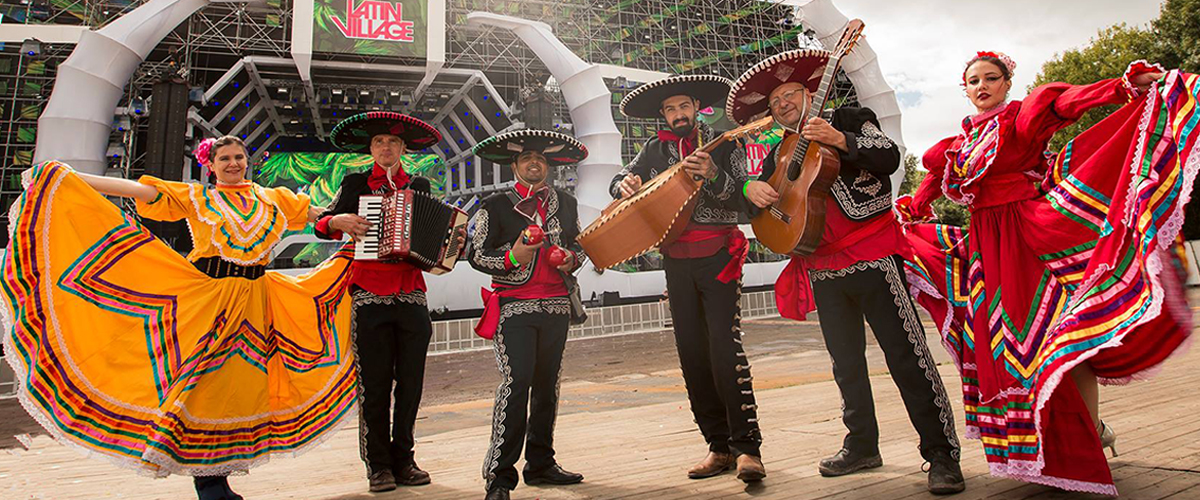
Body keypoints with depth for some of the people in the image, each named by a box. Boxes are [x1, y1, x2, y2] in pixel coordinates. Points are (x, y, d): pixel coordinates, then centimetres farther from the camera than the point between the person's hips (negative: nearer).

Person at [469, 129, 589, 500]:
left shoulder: (566, 203, 16)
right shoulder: (494, 208, 3)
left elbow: (580, 245, 24)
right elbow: (477, 256, 2)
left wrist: (572, 258, 2)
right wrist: (512, 256, -14)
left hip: (557, 305, 5)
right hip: (514, 306, -4)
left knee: (547, 385, 9)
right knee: (516, 382, -13)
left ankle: (541, 464, 21)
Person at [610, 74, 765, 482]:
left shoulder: (724, 143, 3)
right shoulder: (655, 150, 13)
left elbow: (744, 199, -6)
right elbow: (618, 182, 16)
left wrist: (713, 176, -23)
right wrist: (625, 185, -7)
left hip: (717, 257, -4)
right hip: (676, 262, 4)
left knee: (725, 350, -14)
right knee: (692, 356, 4)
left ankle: (747, 447, -6)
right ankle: (719, 447, 13)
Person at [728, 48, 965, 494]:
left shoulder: (849, 120, 6)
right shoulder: (778, 154, 18)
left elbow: (890, 157, -9)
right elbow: (759, 212, 14)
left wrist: (841, 140, -21)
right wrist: (752, 190, -8)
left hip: (872, 257, -5)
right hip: (823, 270, 5)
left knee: (906, 354, -7)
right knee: (846, 362, 12)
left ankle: (942, 453, 1)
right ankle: (862, 446, 24)